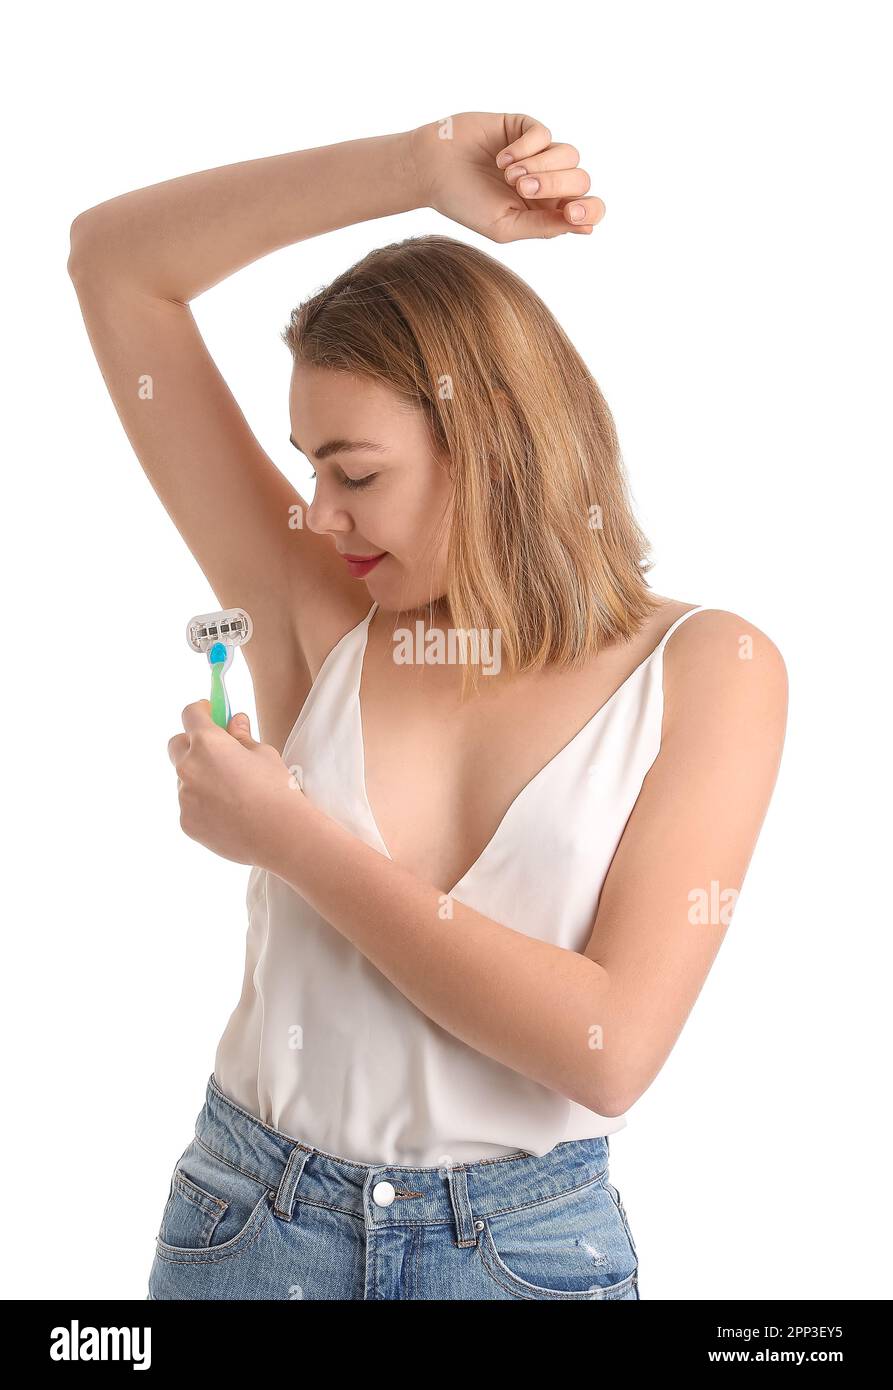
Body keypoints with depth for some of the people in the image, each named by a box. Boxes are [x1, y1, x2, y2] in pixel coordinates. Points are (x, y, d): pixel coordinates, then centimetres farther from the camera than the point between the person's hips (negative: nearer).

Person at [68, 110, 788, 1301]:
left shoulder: (707, 669, -11)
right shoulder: (318, 618, -6)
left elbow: (612, 1048, -20)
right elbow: (112, 262, -7)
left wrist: (294, 841, -18)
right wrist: (421, 166, -16)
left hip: (526, 1243, -1)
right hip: (245, 1220, 2)